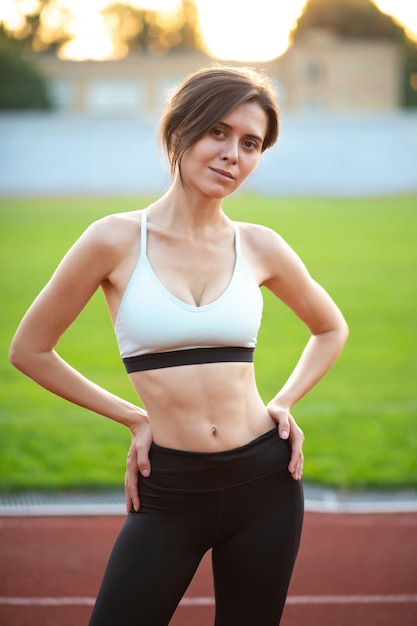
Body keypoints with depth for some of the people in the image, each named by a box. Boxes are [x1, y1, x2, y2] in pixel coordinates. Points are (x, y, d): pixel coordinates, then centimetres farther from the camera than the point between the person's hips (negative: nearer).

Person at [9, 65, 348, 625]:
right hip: (168, 493, -2)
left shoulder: (259, 247, 2)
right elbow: (29, 351, 1)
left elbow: (331, 329, 20)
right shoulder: (117, 239, -7)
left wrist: (284, 403, 7)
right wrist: (134, 417, 1)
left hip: (264, 480, 3)